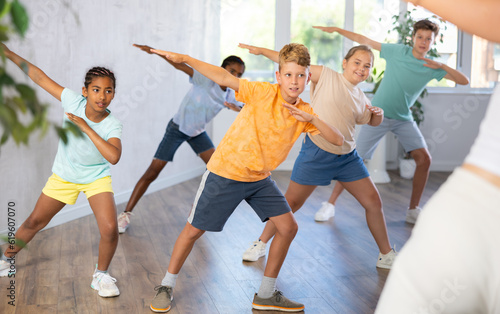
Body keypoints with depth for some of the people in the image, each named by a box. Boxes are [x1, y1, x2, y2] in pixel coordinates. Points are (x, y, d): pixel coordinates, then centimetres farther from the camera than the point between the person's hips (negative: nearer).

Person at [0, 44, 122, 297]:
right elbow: (40, 78, -14)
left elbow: (113, 157, -43)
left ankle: (101, 275, 9)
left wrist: (85, 127, -41)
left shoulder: (112, 126, -25)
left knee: (109, 229, -18)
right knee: (35, 221, 14)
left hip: (96, 178, -2)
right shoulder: (73, 101, -21)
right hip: (63, 176, 2)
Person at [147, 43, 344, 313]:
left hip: (259, 178, 5)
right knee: (193, 230, 3)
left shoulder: (305, 113, -4)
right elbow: (224, 78, -25)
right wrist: (184, 59, -34)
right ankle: (166, 287, 25)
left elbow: (338, 140, -10)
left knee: (288, 227, 1)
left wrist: (311, 118, -25)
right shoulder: (263, 93, -18)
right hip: (225, 172, -5)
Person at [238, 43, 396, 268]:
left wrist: (379, 114, 2)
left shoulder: (362, 100, 9)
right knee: (292, 201, 2)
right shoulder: (326, 76, -5)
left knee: (373, 201, 4)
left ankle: (386, 255, 20)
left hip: (348, 157, 5)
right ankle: (261, 244, 22)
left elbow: (373, 122, 25)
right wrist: (262, 51, -12)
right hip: (316, 153, -5)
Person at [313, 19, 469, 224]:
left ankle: (413, 211, 2)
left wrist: (442, 66, -20)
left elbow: (464, 81, -5)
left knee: (424, 158, -11)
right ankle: (330, 204, 8)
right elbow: (365, 41, -3)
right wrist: (336, 29, -7)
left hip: (404, 119, 3)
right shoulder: (398, 52, -7)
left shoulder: (432, 68, -1)